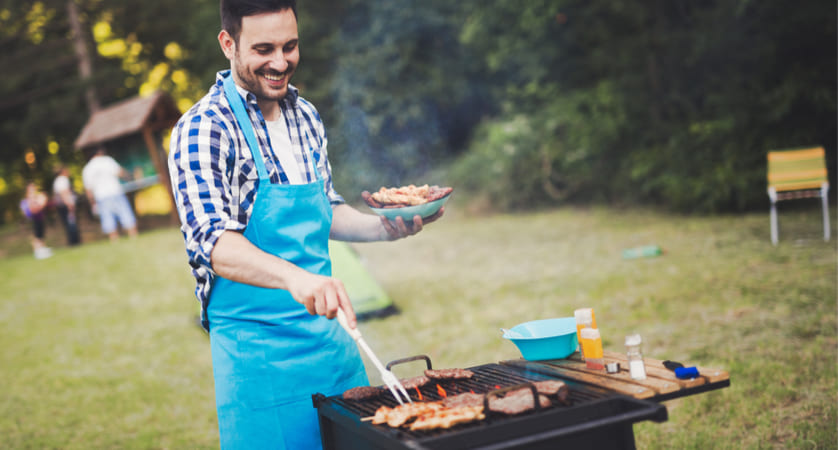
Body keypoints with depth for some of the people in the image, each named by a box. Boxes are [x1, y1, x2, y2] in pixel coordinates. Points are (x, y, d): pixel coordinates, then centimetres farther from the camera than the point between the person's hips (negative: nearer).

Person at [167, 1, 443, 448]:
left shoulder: (305, 116, 8)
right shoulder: (202, 130, -14)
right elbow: (214, 241, -26)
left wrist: (383, 228, -1)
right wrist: (294, 277, -43)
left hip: (329, 332, 7)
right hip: (257, 350, -7)